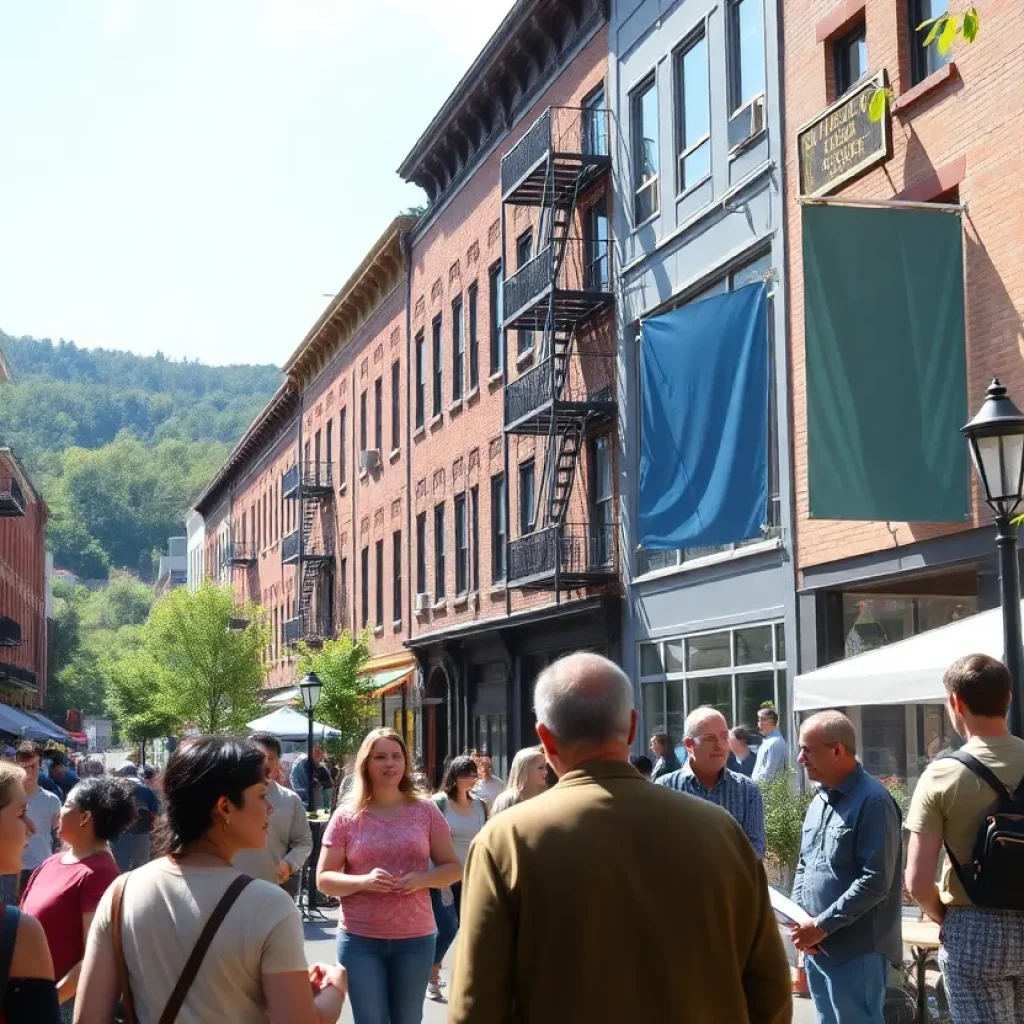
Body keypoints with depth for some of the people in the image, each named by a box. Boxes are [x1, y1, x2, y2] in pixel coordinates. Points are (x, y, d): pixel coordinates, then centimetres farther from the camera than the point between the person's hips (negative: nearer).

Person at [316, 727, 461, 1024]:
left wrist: (421, 879, -14)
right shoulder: (346, 816, 0)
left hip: (415, 938, 1)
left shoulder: (425, 811, 2)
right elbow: (324, 880, 1)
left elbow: (453, 869, 7)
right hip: (360, 939, -1)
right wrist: (364, 881, -18)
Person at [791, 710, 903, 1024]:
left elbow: (875, 882, -20)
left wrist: (822, 925, -18)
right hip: (816, 946, 9)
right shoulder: (820, 799, 13)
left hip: (855, 950, -9)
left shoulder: (872, 802, -15)